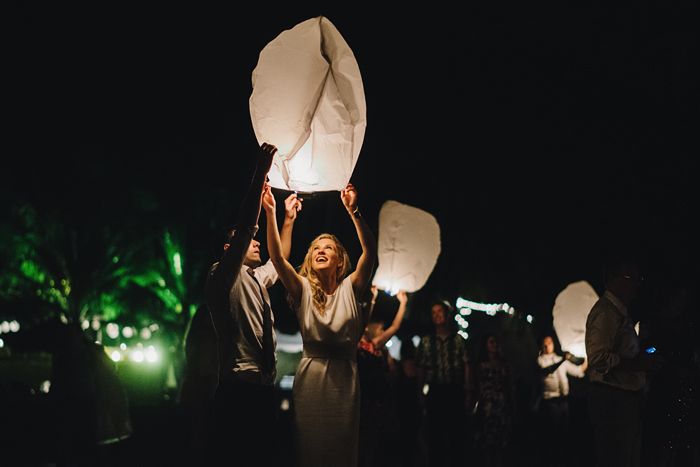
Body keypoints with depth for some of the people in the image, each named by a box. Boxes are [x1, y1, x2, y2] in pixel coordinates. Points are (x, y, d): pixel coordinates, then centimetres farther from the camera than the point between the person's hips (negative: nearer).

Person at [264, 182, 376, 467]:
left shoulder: (350, 288, 5)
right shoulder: (303, 289, 5)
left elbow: (370, 251, -10)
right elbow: (277, 256, -9)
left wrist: (353, 211, -22)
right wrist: (270, 212, -20)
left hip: (344, 374, 0)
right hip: (311, 373, 0)